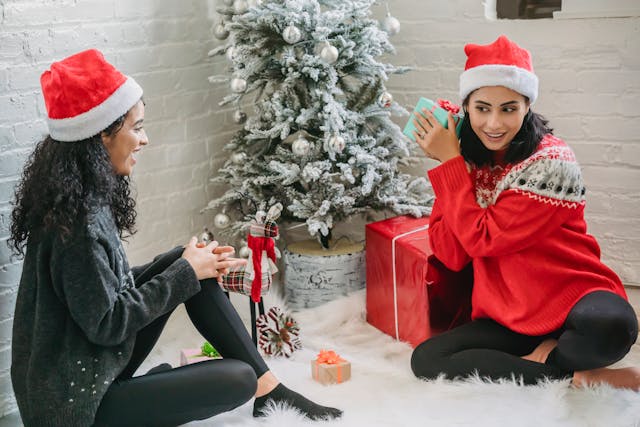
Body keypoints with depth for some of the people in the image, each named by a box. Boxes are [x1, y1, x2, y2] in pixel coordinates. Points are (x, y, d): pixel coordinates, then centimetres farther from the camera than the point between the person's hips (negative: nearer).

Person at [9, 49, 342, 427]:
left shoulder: (82, 195, 3)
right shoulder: (77, 218, -26)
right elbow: (107, 323, -24)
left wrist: (189, 263, 0)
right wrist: (185, 273, -14)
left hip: (95, 365, 10)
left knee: (185, 264, 2)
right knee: (238, 379, -18)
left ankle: (268, 387, 5)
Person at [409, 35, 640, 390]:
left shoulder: (550, 163, -15)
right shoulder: (469, 162, 2)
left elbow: (482, 239, -19)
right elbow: (451, 255, -7)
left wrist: (450, 160, -14)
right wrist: (448, 163, -11)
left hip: (574, 300, -5)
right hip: (511, 317, 6)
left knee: (608, 327, -39)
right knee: (426, 360, -17)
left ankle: (549, 355, -4)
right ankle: (579, 376, -11)